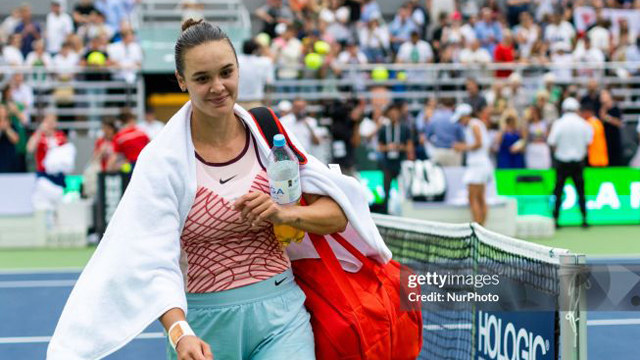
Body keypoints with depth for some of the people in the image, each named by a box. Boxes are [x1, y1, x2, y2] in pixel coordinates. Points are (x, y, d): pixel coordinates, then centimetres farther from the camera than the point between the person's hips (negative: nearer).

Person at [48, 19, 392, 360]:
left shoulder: (270, 137, 0)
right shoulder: (163, 160, -9)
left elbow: (338, 214, 3)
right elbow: (155, 261, -17)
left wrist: (283, 214, -16)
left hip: (281, 311, 1)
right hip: (203, 323, -1)